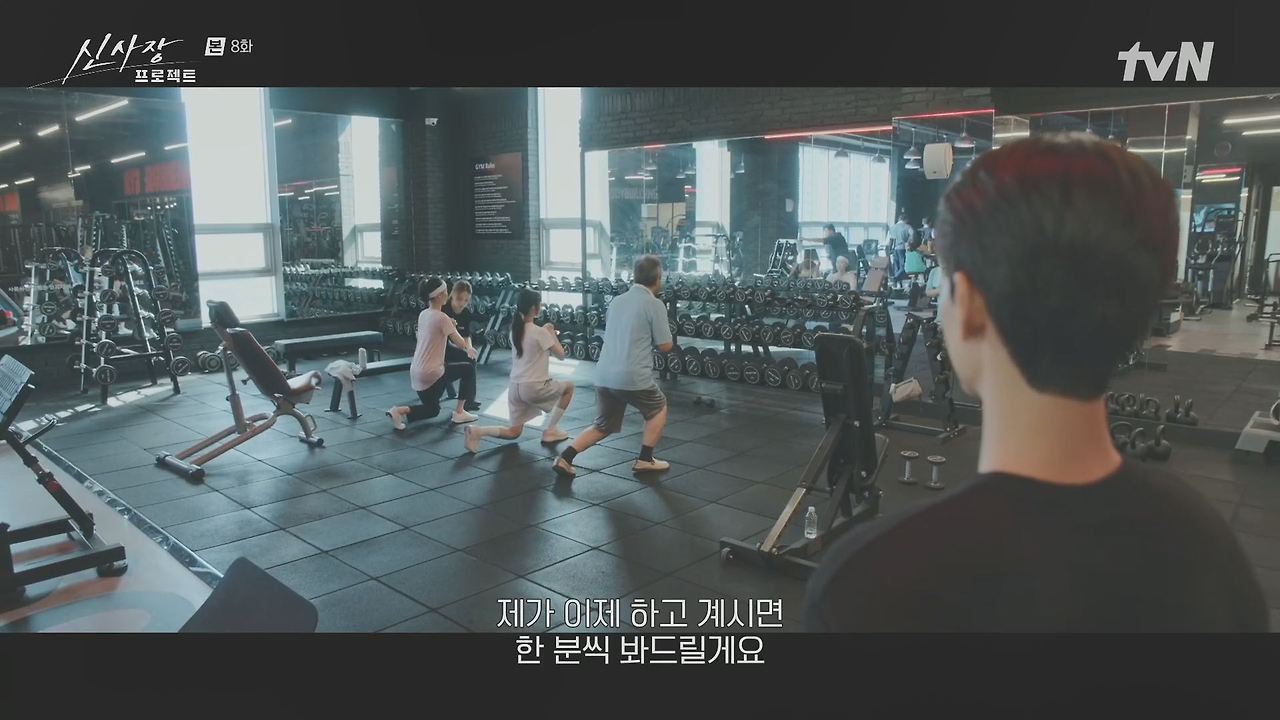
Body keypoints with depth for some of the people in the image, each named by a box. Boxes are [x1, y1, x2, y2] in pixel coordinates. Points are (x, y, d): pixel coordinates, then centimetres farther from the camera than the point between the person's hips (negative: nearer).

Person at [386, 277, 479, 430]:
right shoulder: (441, 317, -15)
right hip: (430, 373, -8)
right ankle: (459, 413, 12)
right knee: (468, 369, 12)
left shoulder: (423, 314, 9)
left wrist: (450, 325, 8)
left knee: (432, 410, 24)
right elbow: (459, 342, -11)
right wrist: (469, 350, 8)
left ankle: (399, 411, 0)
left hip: (416, 371, 8)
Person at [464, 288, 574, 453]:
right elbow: (561, 355, -6)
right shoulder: (539, 332, -13)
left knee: (513, 433, 18)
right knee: (568, 387, 21)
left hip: (515, 387, 7)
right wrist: (551, 333, 7)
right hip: (534, 388, -7)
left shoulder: (515, 329, 8)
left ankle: (476, 430, -8)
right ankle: (549, 430, 17)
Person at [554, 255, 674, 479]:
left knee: (603, 426, 19)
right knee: (658, 409, 21)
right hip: (633, 377, -6)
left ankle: (565, 458, 4)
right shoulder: (654, 304, -5)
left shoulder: (616, 301, 17)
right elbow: (665, 345, -3)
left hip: (604, 375, 6)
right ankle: (645, 460, 20)